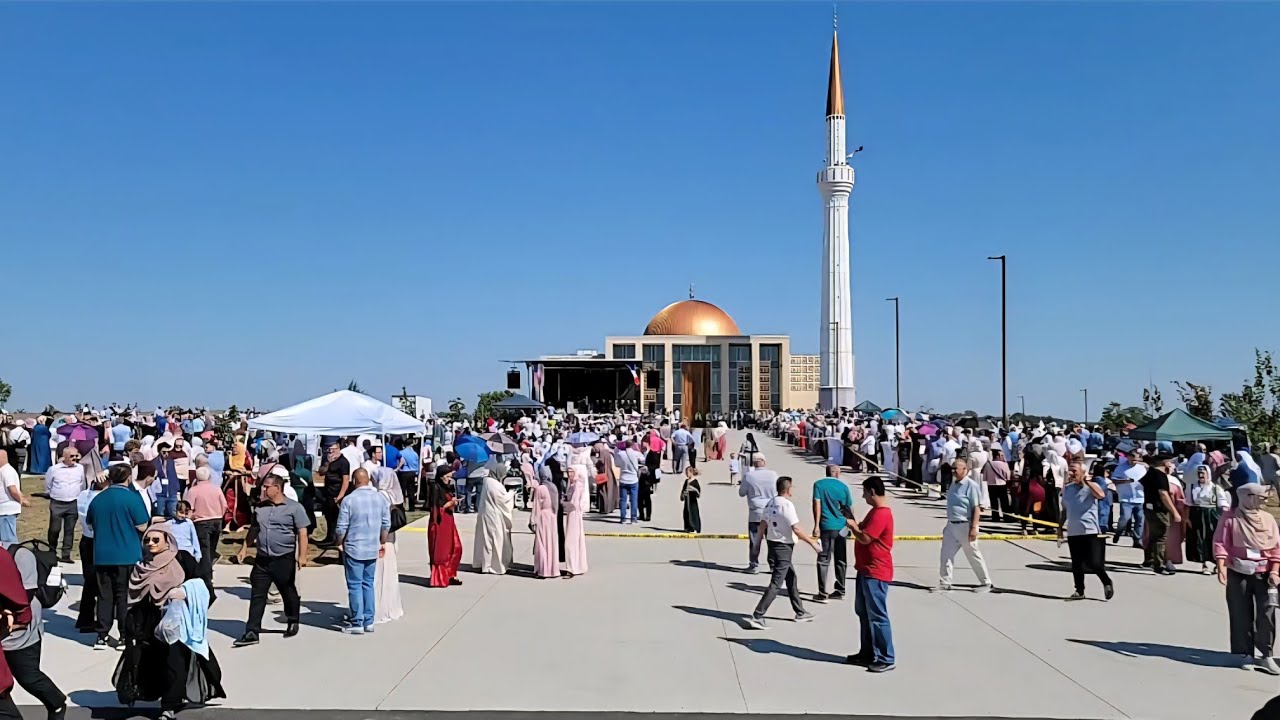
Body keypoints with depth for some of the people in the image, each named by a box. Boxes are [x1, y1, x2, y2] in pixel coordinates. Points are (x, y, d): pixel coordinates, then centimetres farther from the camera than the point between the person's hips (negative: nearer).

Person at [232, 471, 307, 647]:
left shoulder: (294, 508, -8)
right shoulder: (260, 507, 8)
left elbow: (302, 533, -10)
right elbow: (253, 529, 20)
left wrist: (302, 555, -17)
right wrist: (244, 549, 15)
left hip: (284, 559, -5)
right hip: (262, 559, 5)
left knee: (288, 593, 11)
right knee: (257, 595, 2)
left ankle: (292, 623, 31)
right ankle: (252, 632, 4)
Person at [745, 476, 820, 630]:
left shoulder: (770, 503, 6)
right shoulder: (786, 505, -18)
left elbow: (762, 526, 10)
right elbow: (796, 529, -22)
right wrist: (812, 543, -15)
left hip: (772, 545, 9)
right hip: (783, 548, -9)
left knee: (791, 578, 20)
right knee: (776, 584, -6)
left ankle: (800, 613, 31)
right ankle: (757, 616, -10)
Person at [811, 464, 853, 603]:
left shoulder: (819, 484, -1)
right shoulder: (843, 487, 5)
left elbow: (817, 505, -10)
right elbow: (849, 509, 11)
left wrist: (816, 526, -11)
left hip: (826, 527, -3)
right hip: (841, 527, 3)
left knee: (823, 560, 0)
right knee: (841, 561, 14)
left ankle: (822, 594, -3)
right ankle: (840, 591, 21)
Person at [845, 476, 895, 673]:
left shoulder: (882, 513, -20)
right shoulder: (875, 511, 15)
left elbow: (864, 537, -24)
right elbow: (863, 531, 20)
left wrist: (852, 525, -9)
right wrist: (852, 520, 9)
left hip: (875, 573, -11)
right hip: (866, 570, 11)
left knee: (877, 616, -6)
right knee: (863, 612, 16)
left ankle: (886, 659, 0)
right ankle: (868, 652, 26)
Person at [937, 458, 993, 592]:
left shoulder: (971, 485, -14)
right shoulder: (954, 484, 11)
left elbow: (977, 508, -16)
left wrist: (974, 528, -21)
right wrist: (948, 525, 20)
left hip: (965, 526, -8)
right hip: (951, 525, 8)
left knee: (974, 556, 5)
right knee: (946, 554, 4)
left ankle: (985, 583, 20)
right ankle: (945, 584, 10)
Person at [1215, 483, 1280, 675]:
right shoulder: (1230, 517, -1)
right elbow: (1221, 544, -6)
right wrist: (1221, 567, -16)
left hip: (1264, 573, 2)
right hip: (1238, 573, -2)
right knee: (1241, 615, 3)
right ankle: (1247, 654, 12)